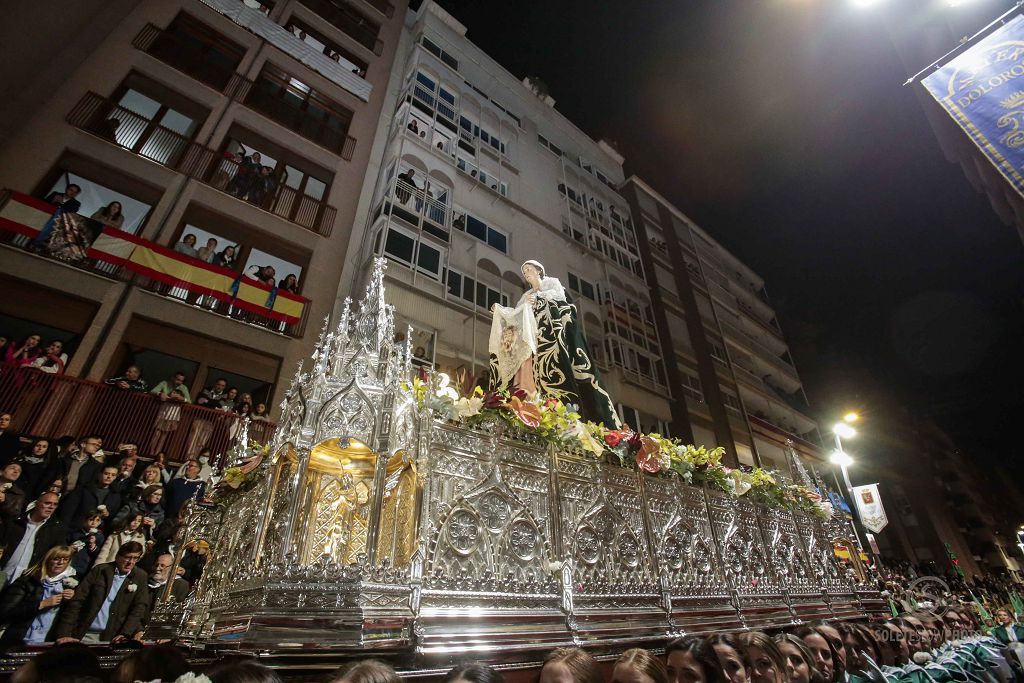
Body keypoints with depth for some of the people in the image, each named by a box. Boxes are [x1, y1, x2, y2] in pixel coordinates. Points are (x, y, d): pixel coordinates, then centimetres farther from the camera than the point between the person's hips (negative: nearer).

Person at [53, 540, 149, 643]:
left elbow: (140, 607, -3)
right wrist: (64, 634, -9)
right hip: (85, 635, 1)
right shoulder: (100, 570, 2)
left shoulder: (141, 577, 2)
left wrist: (125, 634, -15)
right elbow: (77, 601, 0)